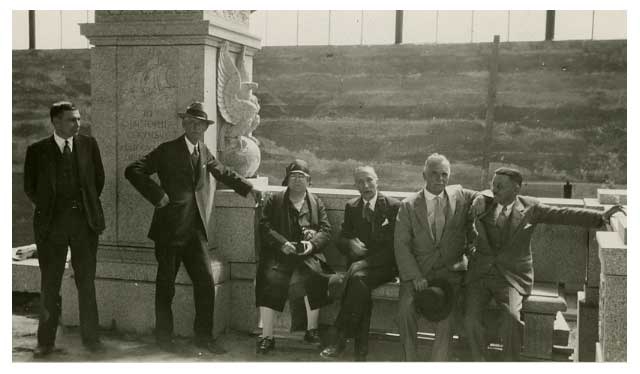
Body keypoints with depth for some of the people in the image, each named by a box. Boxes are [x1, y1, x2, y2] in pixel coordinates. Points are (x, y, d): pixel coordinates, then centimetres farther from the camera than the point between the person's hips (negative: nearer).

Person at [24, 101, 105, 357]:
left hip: (84, 221, 1)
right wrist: (46, 209, 6)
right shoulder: (37, 150, 1)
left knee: (87, 283, 6)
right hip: (51, 224, -1)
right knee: (49, 285, 6)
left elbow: (99, 178, 14)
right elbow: (30, 187, 8)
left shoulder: (88, 144, 5)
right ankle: (46, 341, 16)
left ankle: (91, 337, 15)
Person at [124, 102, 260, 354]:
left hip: (196, 230, 5)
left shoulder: (204, 152, 13)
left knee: (206, 282, 0)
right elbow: (133, 171, -9)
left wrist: (249, 189, 20)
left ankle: (203, 336, 13)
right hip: (169, 229, -4)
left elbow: (225, 173, 29)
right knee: (166, 285, 6)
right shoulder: (167, 151, -4)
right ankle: (164, 336, 21)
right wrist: (157, 195, -16)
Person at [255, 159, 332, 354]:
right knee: (270, 278, -30)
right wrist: (282, 243, -14)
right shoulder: (273, 201, 15)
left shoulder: (316, 203, 19)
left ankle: (312, 330, -13)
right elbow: (265, 227, 2)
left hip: (307, 255, 1)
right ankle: (267, 337, -23)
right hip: (278, 254, 0)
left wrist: (312, 244, -11)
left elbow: (326, 230, 10)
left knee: (308, 278, -31)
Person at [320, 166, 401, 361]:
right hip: (359, 263, 3)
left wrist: (366, 259, -16)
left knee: (358, 274, -34)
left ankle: (340, 337, -28)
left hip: (384, 264, -3)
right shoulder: (351, 207, 15)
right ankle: (361, 346, -28)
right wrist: (352, 243, -11)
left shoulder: (393, 206, 1)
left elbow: (394, 245, -4)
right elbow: (341, 240, 15)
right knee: (360, 281, -32)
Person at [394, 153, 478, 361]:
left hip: (451, 271, 0)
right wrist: (414, 276, -13)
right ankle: (409, 360, -7)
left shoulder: (460, 196, 10)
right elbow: (401, 245, -1)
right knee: (406, 307, -25)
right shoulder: (408, 205, 5)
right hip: (417, 270, 0)